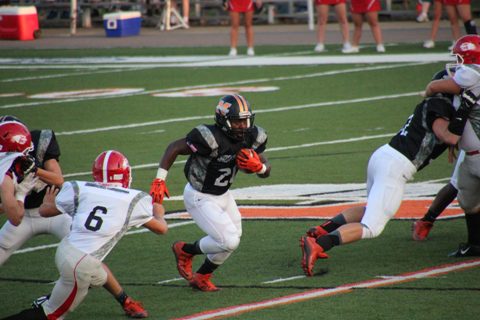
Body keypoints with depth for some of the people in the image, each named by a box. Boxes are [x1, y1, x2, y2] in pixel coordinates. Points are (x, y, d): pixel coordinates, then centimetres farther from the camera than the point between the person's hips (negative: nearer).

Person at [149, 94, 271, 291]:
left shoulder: (252, 137, -10)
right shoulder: (211, 139, -31)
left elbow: (266, 172, 1)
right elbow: (174, 148, -21)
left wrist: (257, 166, -23)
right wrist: (159, 180, -25)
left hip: (222, 195, 8)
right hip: (200, 198, -8)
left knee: (231, 240, 15)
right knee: (229, 241, -15)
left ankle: (201, 278, 34)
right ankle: (185, 250, 10)